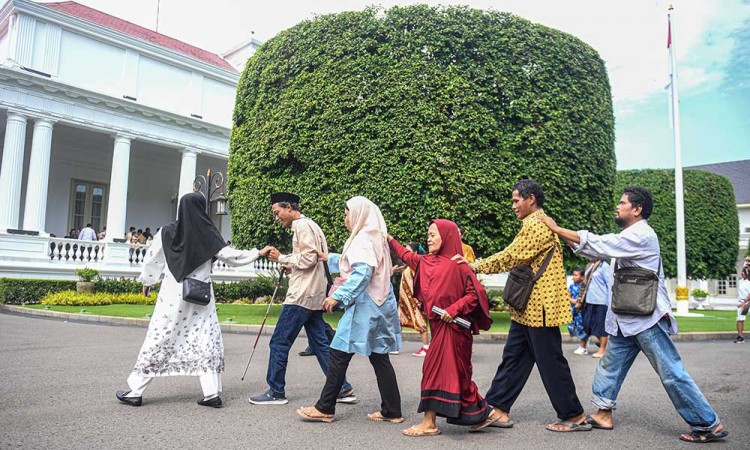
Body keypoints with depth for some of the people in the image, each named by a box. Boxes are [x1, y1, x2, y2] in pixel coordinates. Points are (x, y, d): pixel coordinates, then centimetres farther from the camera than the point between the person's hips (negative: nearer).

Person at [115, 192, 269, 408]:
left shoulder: (167, 232, -3)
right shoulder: (208, 234, -5)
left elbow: (152, 259, 7)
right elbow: (230, 255, -2)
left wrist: (147, 281, 23)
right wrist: (258, 253, 9)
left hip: (172, 295, 0)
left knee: (158, 341, 7)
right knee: (206, 341, 6)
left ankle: (135, 392, 15)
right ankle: (212, 393, 5)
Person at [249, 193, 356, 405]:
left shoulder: (302, 225, -10)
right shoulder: (309, 225, 21)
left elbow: (309, 258, -19)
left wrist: (282, 258, -9)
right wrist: (291, 267, 12)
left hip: (302, 296, -10)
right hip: (314, 296, 10)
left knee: (279, 342, -1)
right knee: (320, 343, 10)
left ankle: (276, 392, 9)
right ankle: (343, 389, 11)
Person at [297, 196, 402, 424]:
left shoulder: (362, 239, -12)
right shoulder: (375, 238, 18)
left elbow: (361, 274, -24)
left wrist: (337, 296, -23)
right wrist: (329, 258, 37)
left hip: (364, 305, -10)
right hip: (378, 305, 10)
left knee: (339, 354, -1)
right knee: (379, 356, 11)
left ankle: (325, 408, 7)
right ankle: (391, 411, 15)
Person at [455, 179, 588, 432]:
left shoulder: (537, 225, -16)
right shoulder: (534, 224, 18)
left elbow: (511, 257, -19)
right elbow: (517, 259, 18)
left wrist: (476, 266, -10)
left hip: (540, 306, -11)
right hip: (528, 307, 11)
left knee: (550, 362, 0)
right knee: (513, 357, 11)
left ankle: (574, 416, 14)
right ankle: (499, 409, 17)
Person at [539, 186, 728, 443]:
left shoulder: (641, 235, -17)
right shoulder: (630, 236, 15)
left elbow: (598, 245, -22)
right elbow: (596, 252, 12)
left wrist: (557, 229, -17)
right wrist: (561, 234, 1)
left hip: (648, 318, -10)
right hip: (628, 318, 10)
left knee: (671, 374, -2)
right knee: (610, 364, 11)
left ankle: (709, 424, 11)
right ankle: (603, 413, 19)